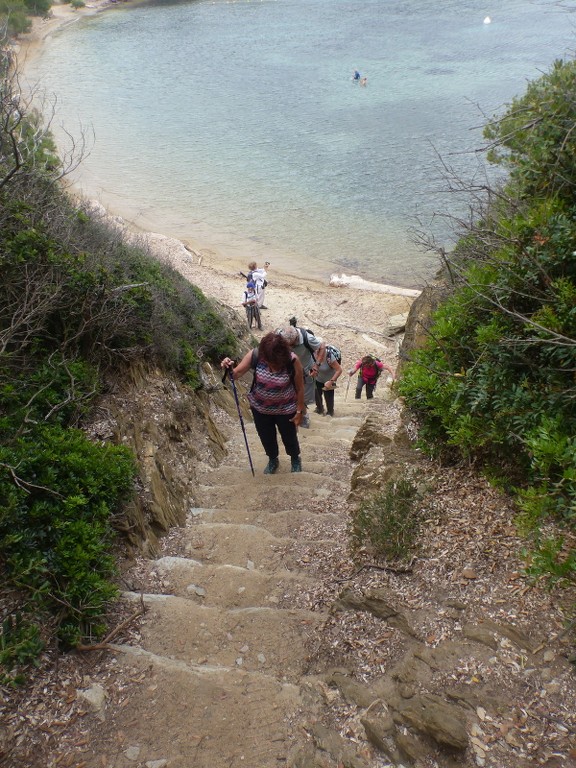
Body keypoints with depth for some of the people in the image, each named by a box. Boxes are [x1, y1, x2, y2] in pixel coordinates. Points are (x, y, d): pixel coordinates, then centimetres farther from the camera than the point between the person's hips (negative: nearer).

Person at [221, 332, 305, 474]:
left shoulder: (292, 361, -28)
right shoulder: (255, 355, -25)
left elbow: (300, 388, -15)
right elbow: (236, 374, -21)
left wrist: (299, 411, -8)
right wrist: (229, 369, -44)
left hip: (285, 409, -2)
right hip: (260, 407, 2)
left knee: (289, 437, 21)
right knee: (266, 437, 23)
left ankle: (295, 459, 55)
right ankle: (273, 460, 55)